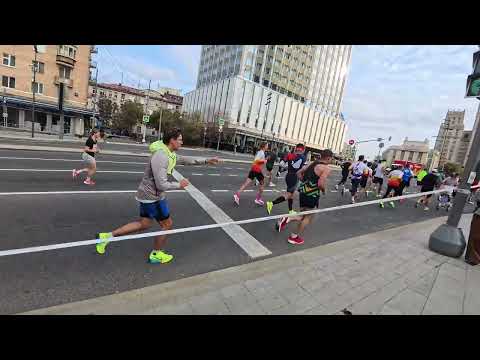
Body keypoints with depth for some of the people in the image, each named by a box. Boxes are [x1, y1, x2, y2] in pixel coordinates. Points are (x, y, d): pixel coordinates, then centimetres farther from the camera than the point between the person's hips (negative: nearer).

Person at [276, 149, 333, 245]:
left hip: (303, 191, 8)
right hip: (312, 194, -8)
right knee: (308, 217, 10)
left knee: (303, 215, 21)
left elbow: (299, 173, 16)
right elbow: (321, 184, -21)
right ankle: (295, 237, 16)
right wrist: (324, 190, -1)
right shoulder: (326, 168, -10)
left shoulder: (312, 163, 13)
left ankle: (287, 219, -2)